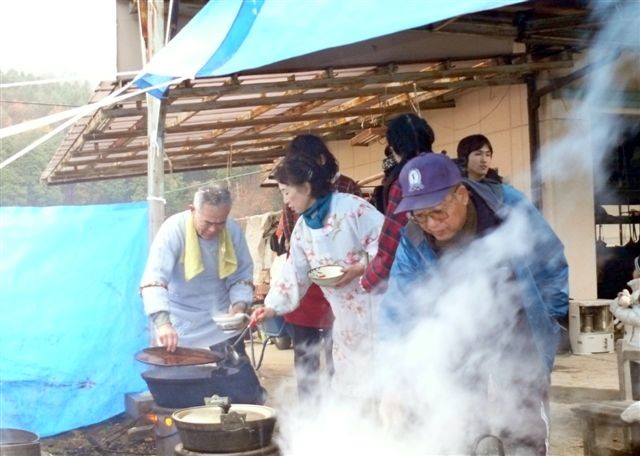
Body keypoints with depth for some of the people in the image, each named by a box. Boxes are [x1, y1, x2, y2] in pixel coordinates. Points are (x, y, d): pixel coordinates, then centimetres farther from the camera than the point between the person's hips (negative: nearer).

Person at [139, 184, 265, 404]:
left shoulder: (233, 230, -9)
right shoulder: (174, 229, -22)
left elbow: (242, 275, 2)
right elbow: (153, 279, -32)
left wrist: (240, 304, -18)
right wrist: (162, 322, -45)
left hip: (221, 320, 3)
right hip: (182, 328, -3)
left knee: (244, 384, 5)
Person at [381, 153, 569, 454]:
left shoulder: (510, 208, -20)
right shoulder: (412, 243, -16)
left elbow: (553, 269, -6)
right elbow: (397, 314, -15)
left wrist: (539, 325, -2)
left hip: (517, 336, -1)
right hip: (457, 341, 2)